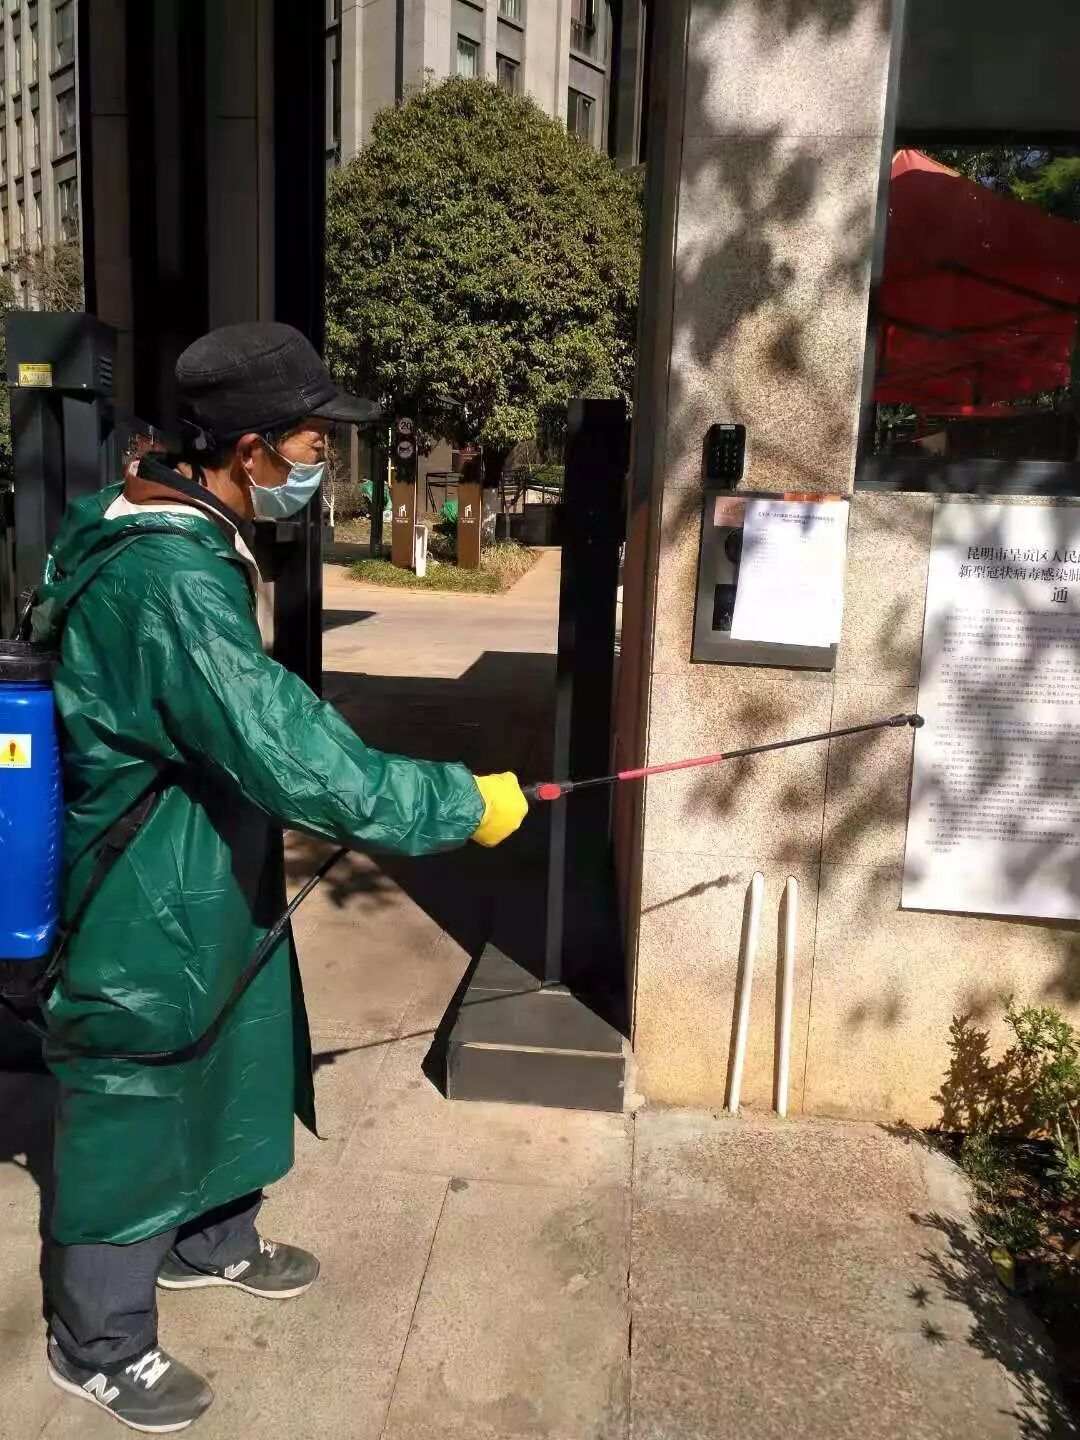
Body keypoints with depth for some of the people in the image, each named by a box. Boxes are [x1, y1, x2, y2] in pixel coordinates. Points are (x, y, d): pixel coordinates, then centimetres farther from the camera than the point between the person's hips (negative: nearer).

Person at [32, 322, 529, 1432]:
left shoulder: (164, 529, 3)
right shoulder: (170, 582, -31)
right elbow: (298, 759, -34)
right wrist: (464, 804, -24)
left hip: (200, 880, 10)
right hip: (146, 908, -10)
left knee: (229, 1062, 25)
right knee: (132, 1109, 10)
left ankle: (207, 1238, 50)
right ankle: (98, 1346, 35)